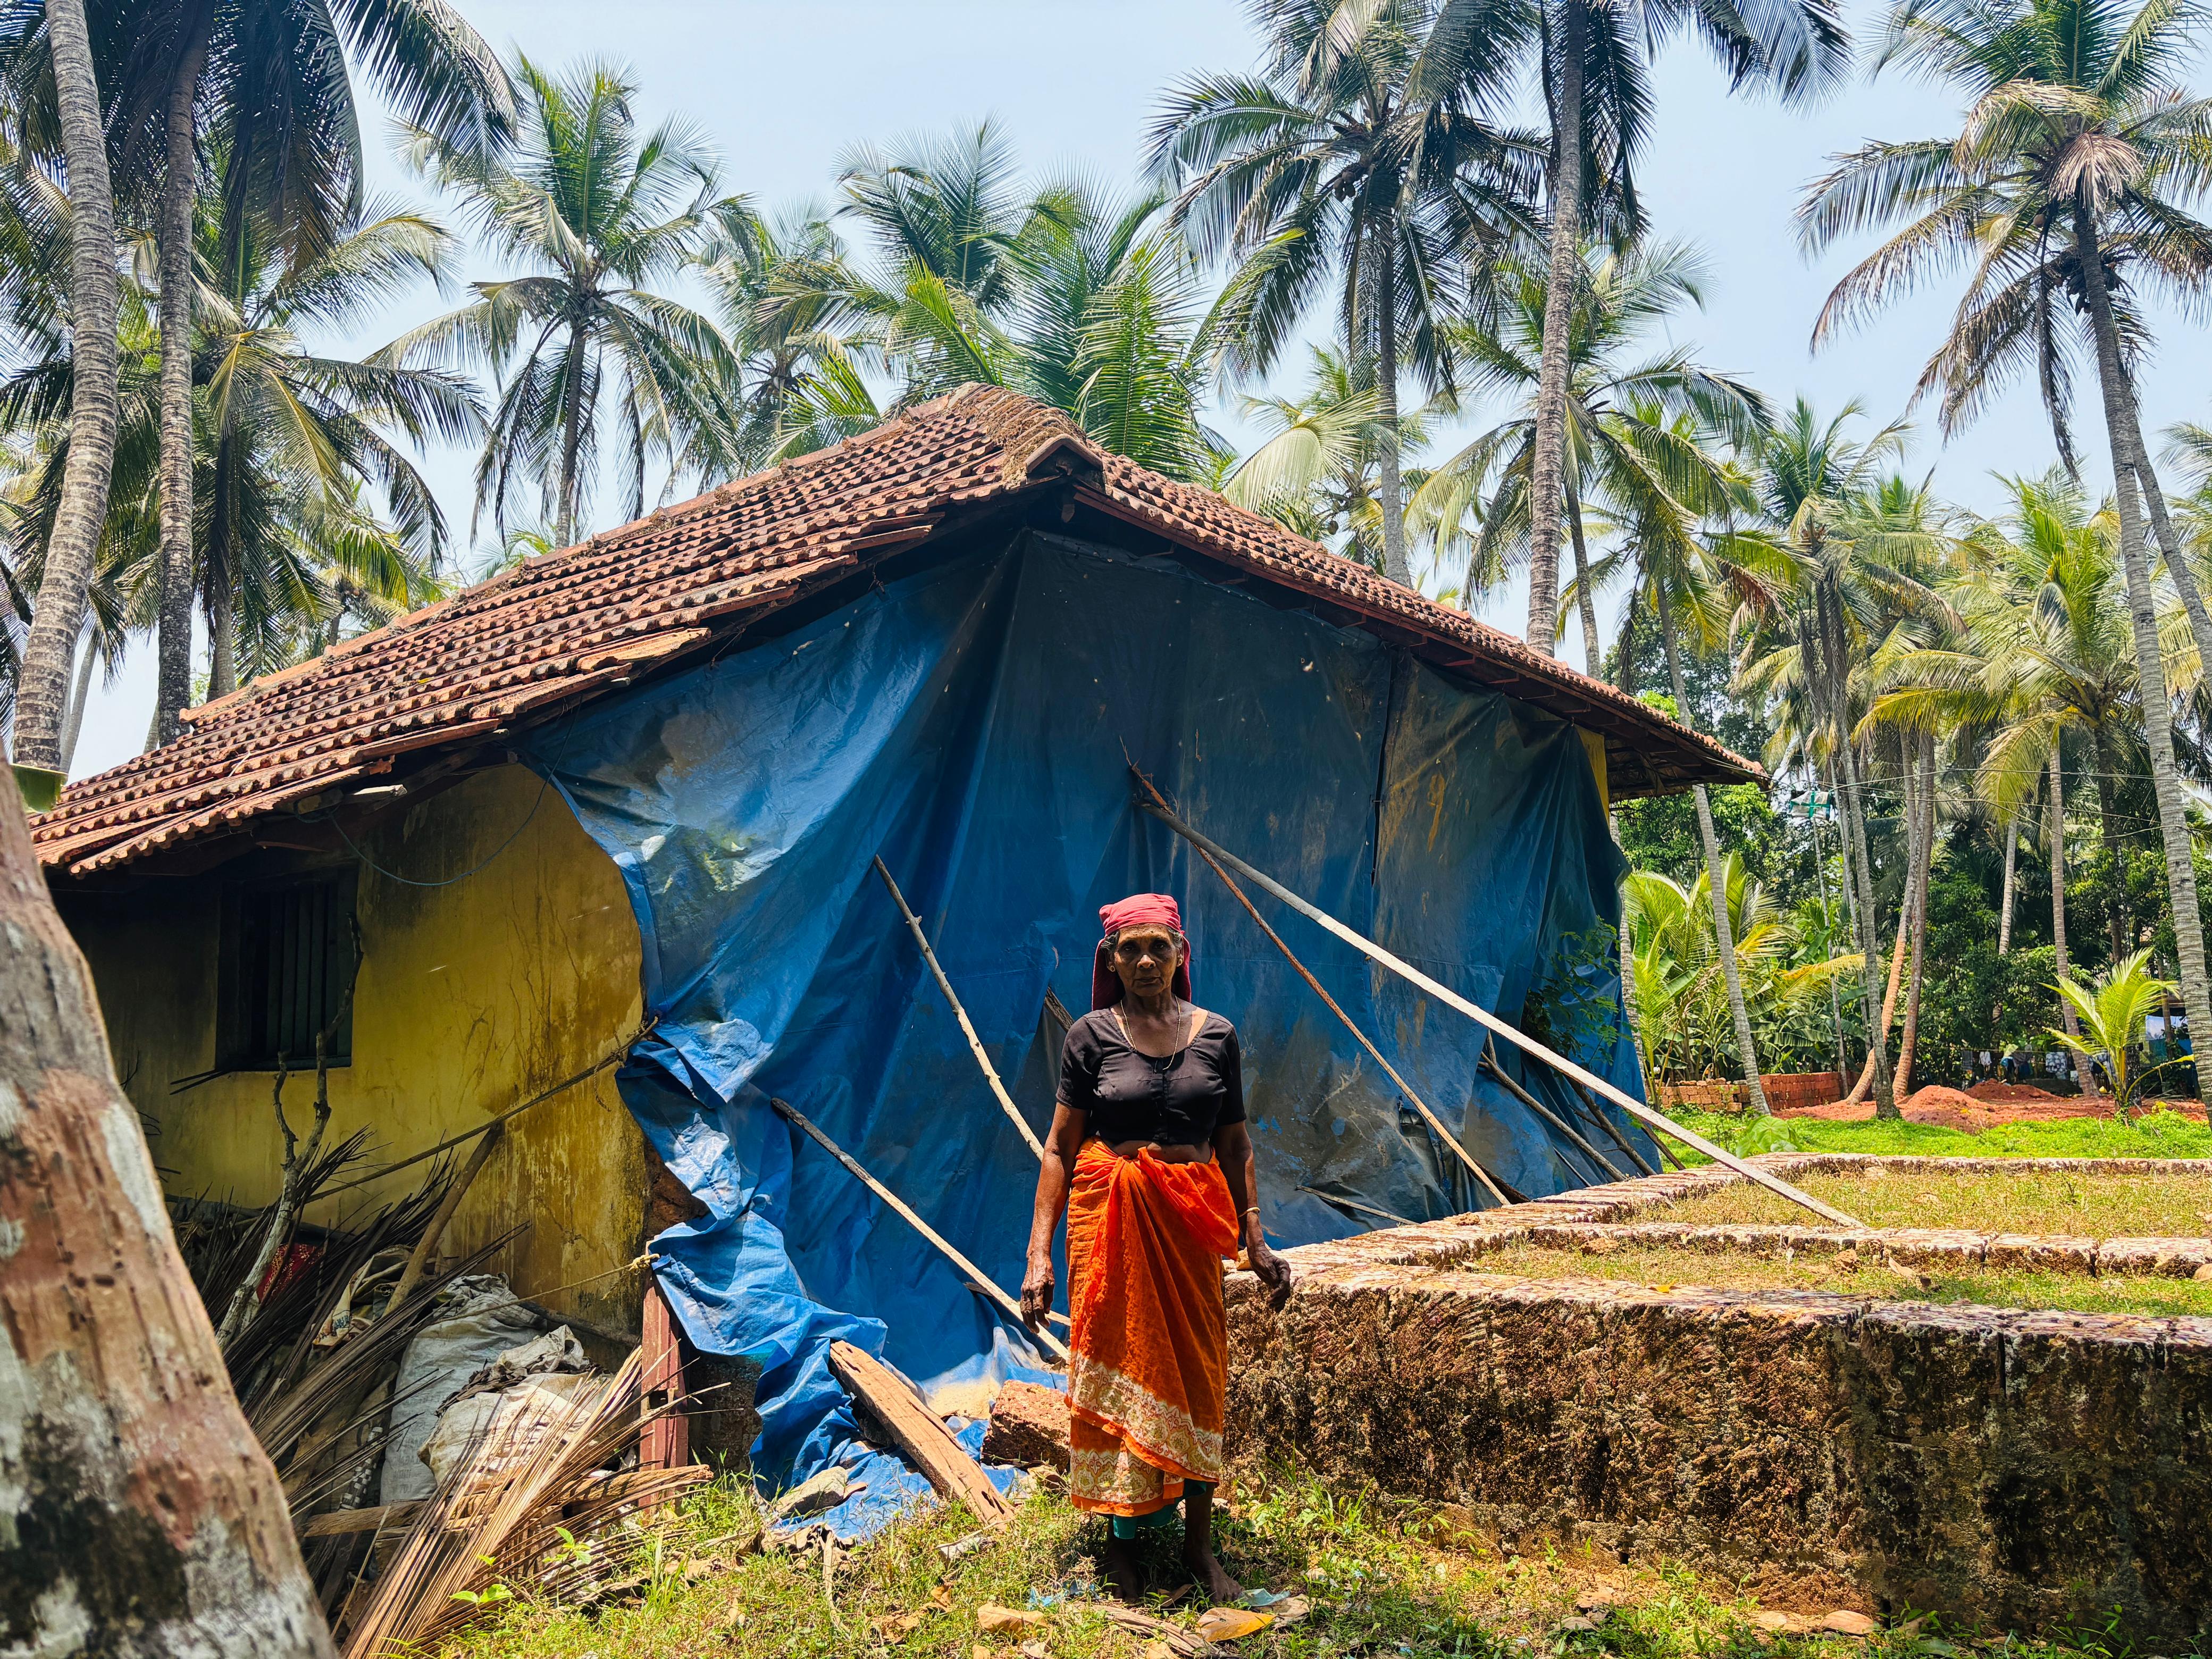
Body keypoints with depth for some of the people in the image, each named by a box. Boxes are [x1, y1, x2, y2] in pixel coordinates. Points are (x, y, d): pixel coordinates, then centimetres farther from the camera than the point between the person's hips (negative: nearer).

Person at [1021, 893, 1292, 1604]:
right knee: (1115, 1370, 3)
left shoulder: (1215, 1035, 5)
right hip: (1111, 1218, -2)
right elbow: (1060, 1146, -2)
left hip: (1192, 1223, 2)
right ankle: (1118, 1537, 19)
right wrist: (1040, 1252, -7)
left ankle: (1199, 1542, 20)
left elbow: (1235, 1145, 10)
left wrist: (1255, 1241, 7)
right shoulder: (1092, 1036, -2)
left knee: (1196, 1374, 5)